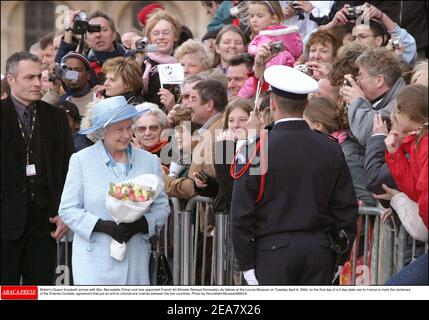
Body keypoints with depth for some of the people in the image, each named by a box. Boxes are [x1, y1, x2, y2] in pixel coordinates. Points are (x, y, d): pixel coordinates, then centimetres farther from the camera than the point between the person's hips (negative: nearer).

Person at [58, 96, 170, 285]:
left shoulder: (149, 161, 10)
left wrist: (140, 225, -10)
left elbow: (162, 207, 12)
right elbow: (67, 209, 0)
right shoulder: (81, 160, 3)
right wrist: (104, 226, -14)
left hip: (135, 263, 3)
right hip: (95, 261, -3)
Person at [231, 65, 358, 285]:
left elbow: (242, 213, -6)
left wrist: (247, 264, 0)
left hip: (273, 250, -3)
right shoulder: (331, 149, 4)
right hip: (319, 249, 3)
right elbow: (347, 209, 7)